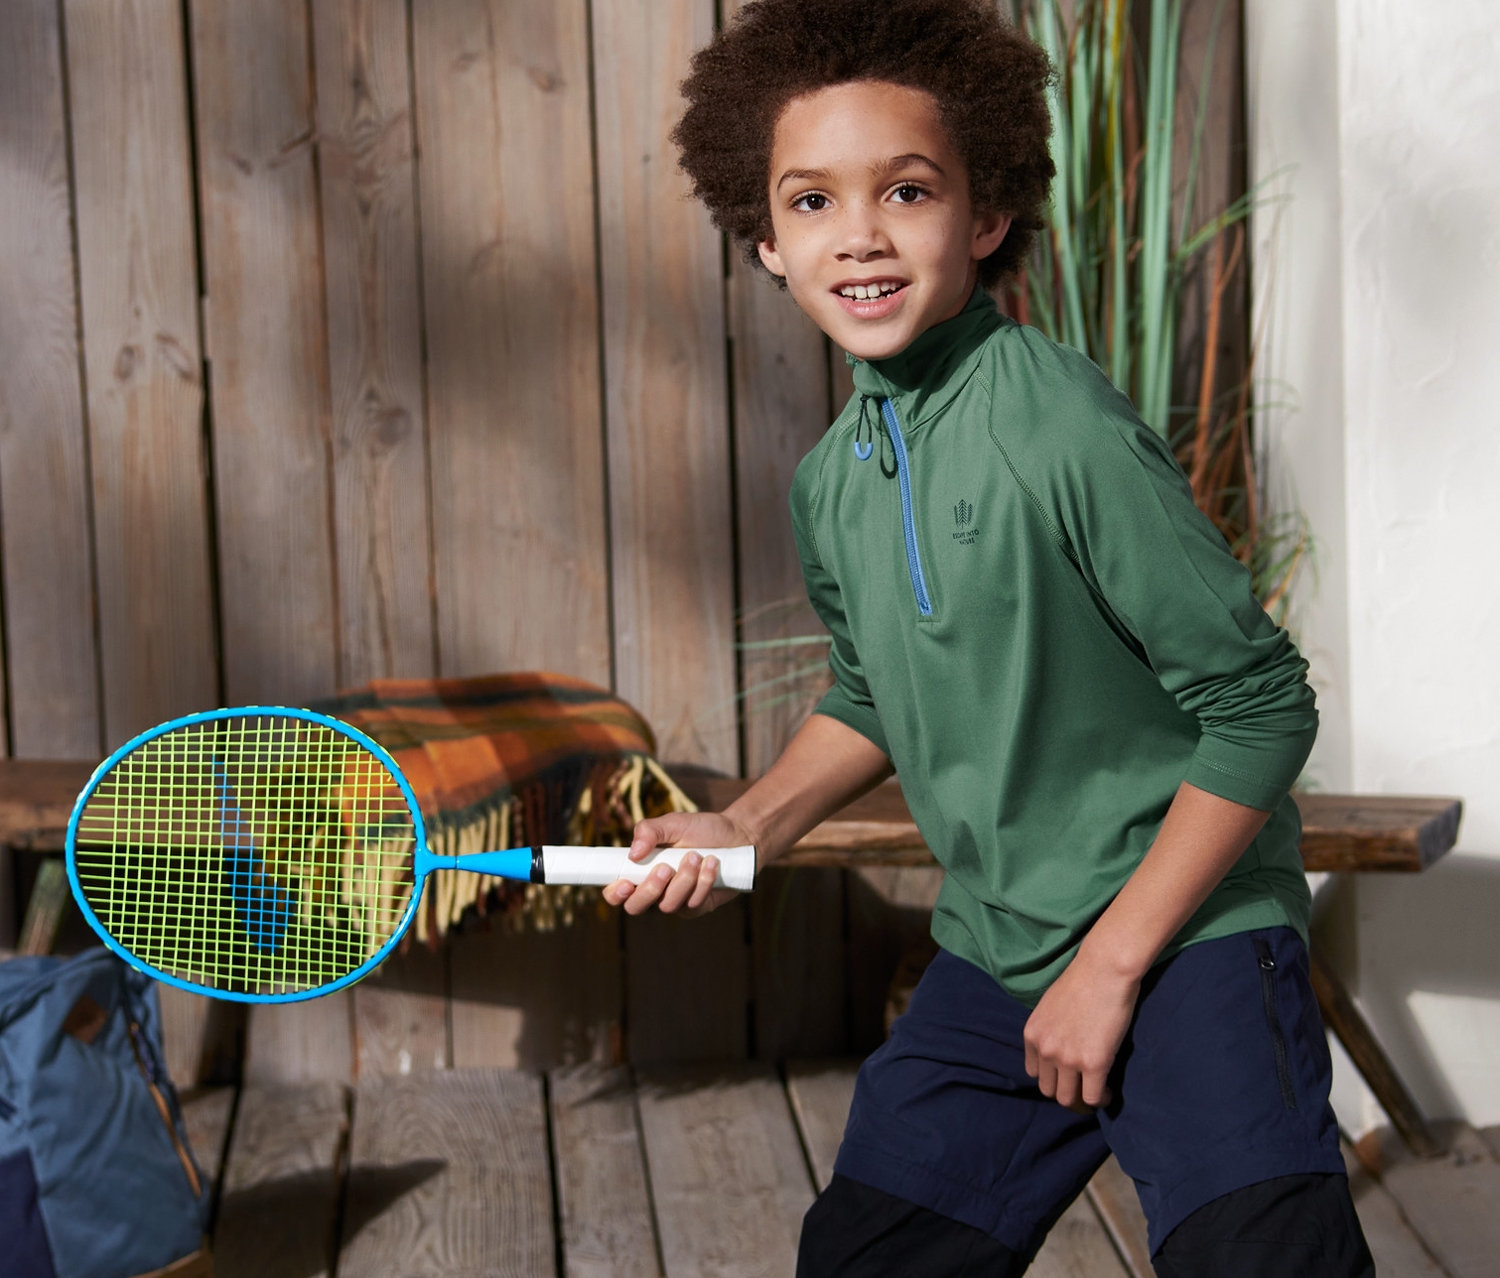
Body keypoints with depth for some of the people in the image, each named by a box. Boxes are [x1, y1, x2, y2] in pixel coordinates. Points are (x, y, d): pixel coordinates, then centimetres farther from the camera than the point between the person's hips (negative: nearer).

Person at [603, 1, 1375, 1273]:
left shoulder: (1064, 435, -21)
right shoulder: (831, 482, 2)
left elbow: (1260, 707, -18)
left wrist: (1110, 967, -15)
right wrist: (748, 826, 6)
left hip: (1186, 934, -6)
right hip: (988, 963, 7)